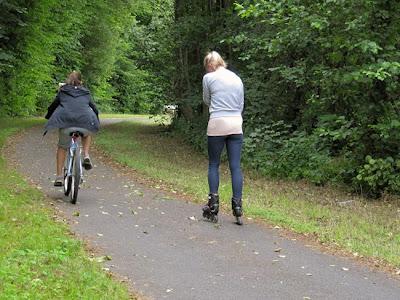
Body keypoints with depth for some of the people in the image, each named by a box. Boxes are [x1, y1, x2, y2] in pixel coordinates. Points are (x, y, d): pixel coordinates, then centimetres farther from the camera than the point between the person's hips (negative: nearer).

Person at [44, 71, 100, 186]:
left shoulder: (62, 92, 22)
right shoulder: (86, 93, 25)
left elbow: (52, 107, 23)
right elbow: (94, 109, 26)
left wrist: (48, 117, 41)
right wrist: (96, 123, 41)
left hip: (65, 122, 0)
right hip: (85, 123, 0)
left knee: (62, 147, 21)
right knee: (87, 135, 36)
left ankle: (59, 176, 12)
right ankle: (86, 156, 11)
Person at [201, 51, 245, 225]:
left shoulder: (209, 78, -1)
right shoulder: (237, 79, 12)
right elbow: (241, 105, 16)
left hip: (217, 125, -3)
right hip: (236, 125, 3)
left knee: (213, 165, 10)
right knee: (235, 167, 2)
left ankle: (213, 206, 8)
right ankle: (237, 208, -1)